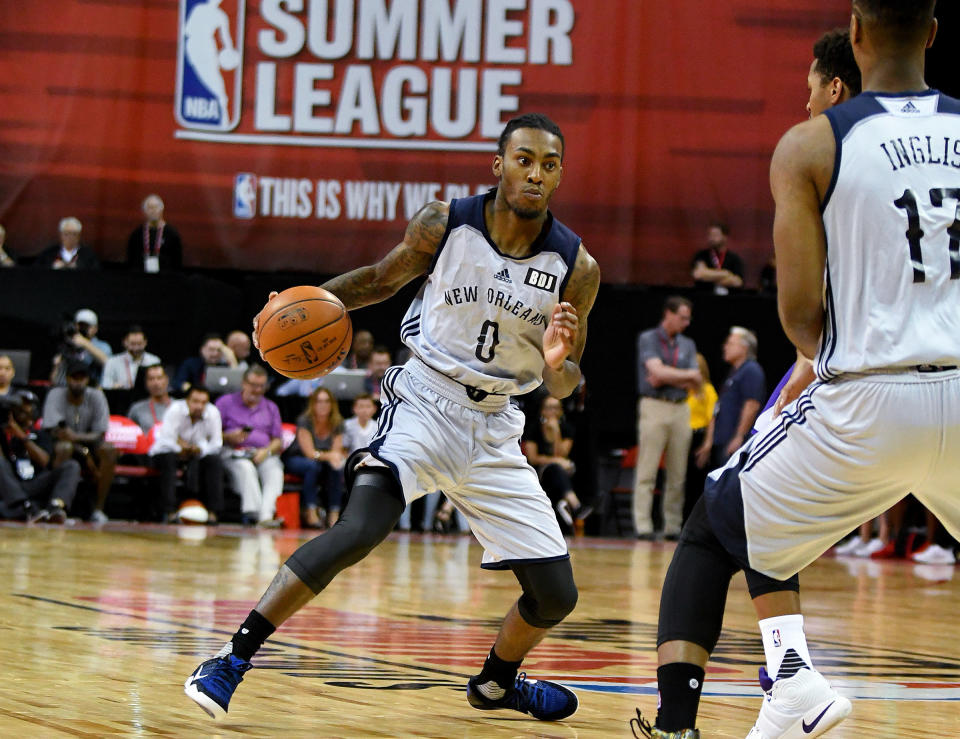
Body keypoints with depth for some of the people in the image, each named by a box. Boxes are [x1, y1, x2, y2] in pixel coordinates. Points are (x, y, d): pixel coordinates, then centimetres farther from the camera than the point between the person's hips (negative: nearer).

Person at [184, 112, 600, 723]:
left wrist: (556, 364, -22)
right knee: (360, 529, -30)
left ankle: (496, 683, 37)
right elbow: (383, 279, 10)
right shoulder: (443, 223, -10)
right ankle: (232, 659, -25)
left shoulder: (577, 268, -7)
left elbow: (567, 384, 1)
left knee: (556, 595, 4)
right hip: (424, 401, -3)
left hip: (494, 427, 3)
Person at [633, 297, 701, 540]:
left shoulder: (687, 345, 15)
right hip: (654, 407, -5)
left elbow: (693, 383, 6)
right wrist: (688, 375, -4)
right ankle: (643, 526, -9)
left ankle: (673, 527, 7)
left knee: (678, 474, 3)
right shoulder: (647, 339, 0)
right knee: (647, 471, -7)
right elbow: (657, 371, -14)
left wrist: (667, 379, -9)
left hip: (680, 408, 5)